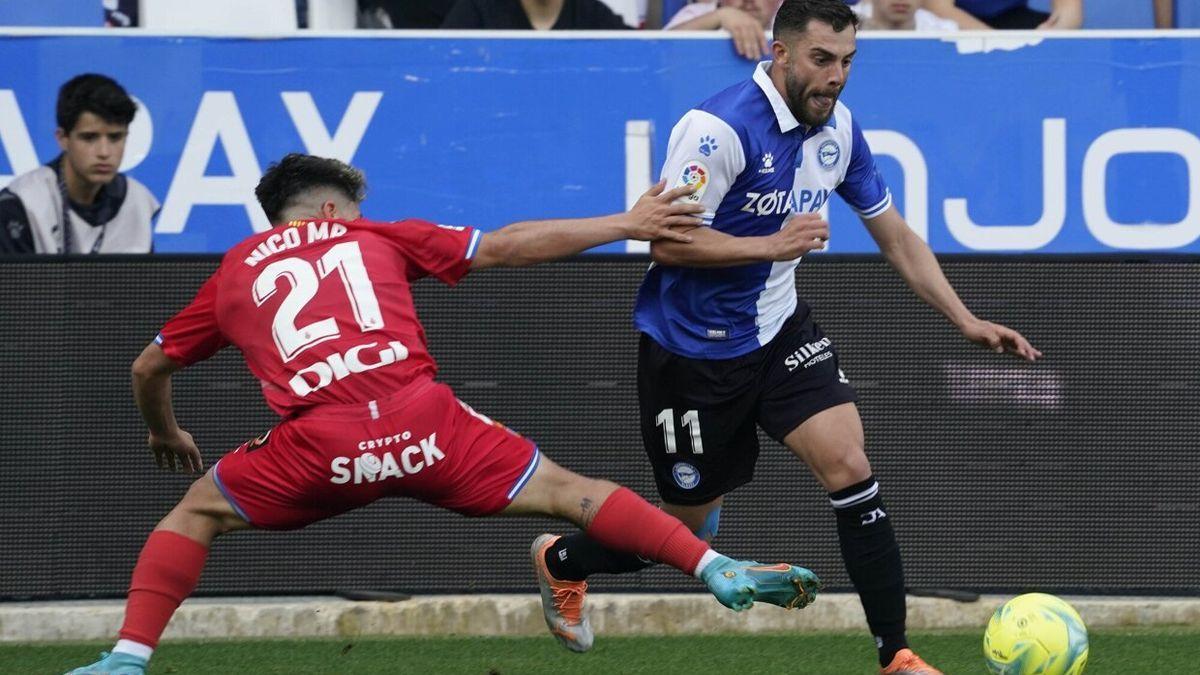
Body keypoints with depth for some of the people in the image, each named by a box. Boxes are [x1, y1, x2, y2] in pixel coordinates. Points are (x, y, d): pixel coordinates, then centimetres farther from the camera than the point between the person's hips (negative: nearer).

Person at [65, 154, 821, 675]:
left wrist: (166, 433, 54)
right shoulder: (376, 238, 24)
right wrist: (626, 225, 26)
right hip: (423, 420, 0)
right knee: (571, 493, 10)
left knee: (194, 516, 22)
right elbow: (508, 247, 21)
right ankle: (719, 570, -2)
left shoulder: (234, 272, 26)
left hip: (318, 444, 0)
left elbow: (149, 369, 34)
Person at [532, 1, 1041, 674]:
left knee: (850, 467, -14)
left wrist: (967, 321, 2)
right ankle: (561, 561, 37)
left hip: (779, 329, 6)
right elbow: (666, 241, -25)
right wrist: (772, 245, -33)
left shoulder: (839, 127, -2)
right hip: (693, 348, -6)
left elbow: (896, 236, 9)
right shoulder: (720, 128, -25)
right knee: (687, 527, 7)